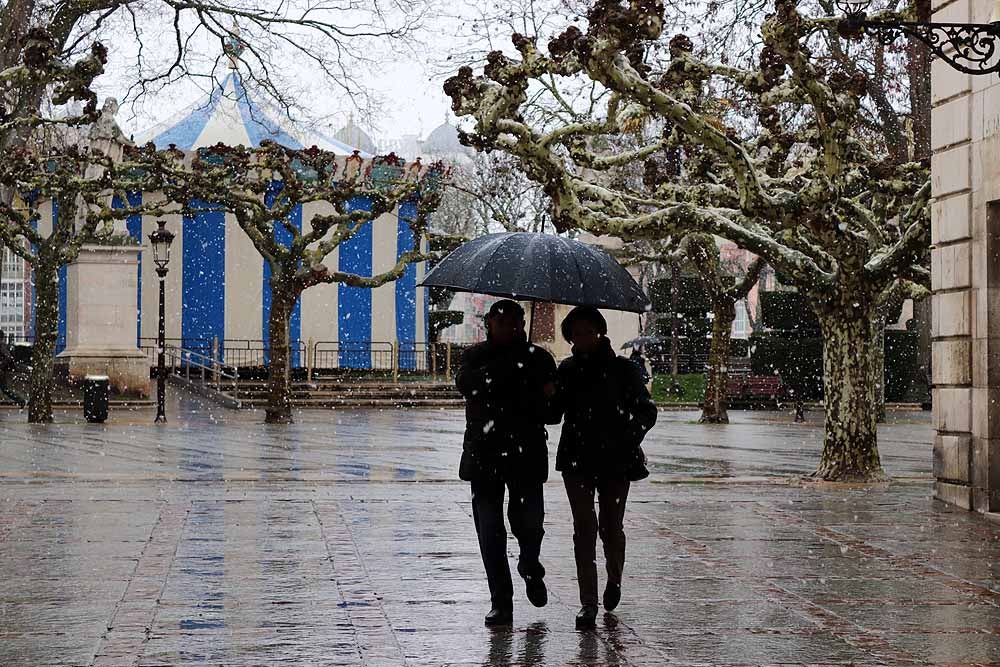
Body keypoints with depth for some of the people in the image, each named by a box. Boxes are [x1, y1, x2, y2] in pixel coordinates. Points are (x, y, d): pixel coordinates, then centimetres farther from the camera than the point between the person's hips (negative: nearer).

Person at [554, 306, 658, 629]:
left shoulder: (622, 369, 1)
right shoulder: (567, 369, 9)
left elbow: (647, 410, 2)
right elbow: (554, 411, 11)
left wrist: (630, 438, -13)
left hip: (616, 459, -2)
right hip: (577, 459, 2)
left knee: (611, 526, 3)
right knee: (584, 528, -5)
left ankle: (614, 579, 33)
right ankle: (588, 602, -5)